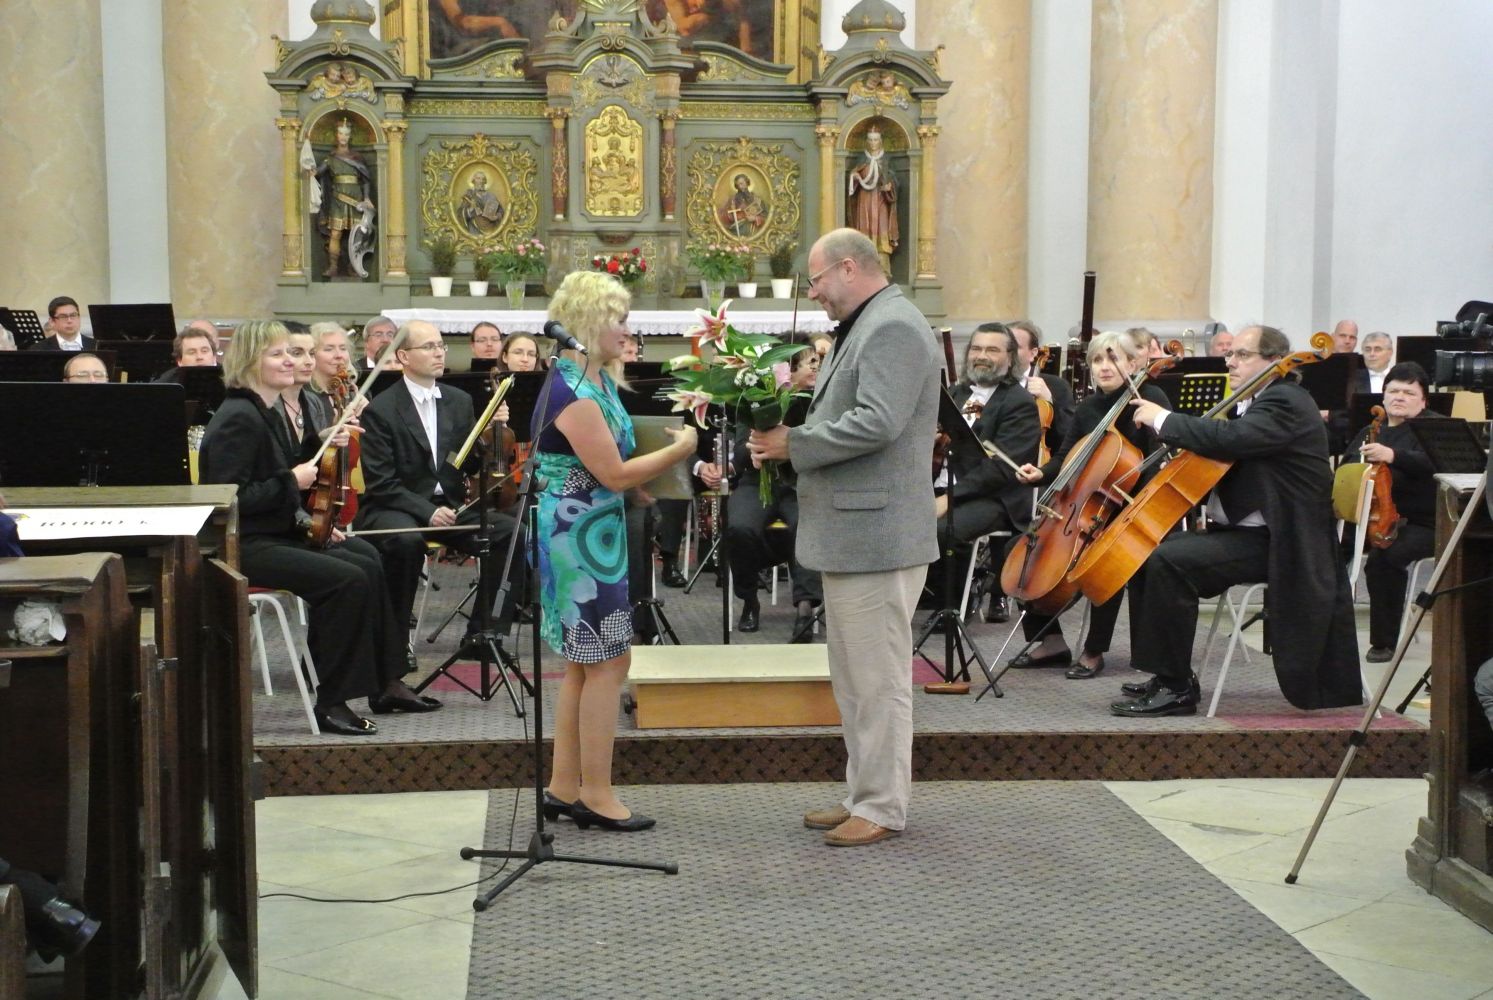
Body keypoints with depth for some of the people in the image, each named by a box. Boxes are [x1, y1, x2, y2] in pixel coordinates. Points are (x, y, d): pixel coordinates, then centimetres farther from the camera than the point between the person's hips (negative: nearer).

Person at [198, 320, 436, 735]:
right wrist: (291, 481, -19)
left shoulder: (266, 414, 14)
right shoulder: (237, 420, -16)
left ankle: (384, 685, 12)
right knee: (347, 579, -24)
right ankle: (331, 703, -14)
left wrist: (317, 443, 13)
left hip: (279, 533, 10)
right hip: (243, 546, -10)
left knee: (368, 563, 4)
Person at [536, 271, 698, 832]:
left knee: (584, 663, 14)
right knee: (609, 661, -4)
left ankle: (564, 787, 21)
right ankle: (595, 793, 4)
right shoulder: (573, 392, -20)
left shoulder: (598, 379, 11)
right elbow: (615, 474, -19)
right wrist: (680, 450, -11)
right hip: (578, 535, -10)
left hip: (591, 534, 10)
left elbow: (621, 448, 17)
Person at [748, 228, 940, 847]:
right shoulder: (864, 328, 20)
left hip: (877, 534, -11)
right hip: (849, 534, 11)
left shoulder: (892, 328, -14)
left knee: (877, 677, -3)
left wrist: (794, 443, -16)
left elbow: (875, 423, -25)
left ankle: (883, 807, 5)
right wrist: (790, 438, 5)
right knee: (855, 677, 16)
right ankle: (863, 794, 25)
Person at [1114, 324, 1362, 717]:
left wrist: (1163, 419, -20)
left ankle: (1175, 688, -18)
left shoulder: (1285, 402, -14)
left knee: (1169, 561, -27)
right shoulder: (1263, 401, 18)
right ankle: (1170, 674, 12)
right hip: (1243, 530, 11)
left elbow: (1230, 438, -30)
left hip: (1269, 542, -11)